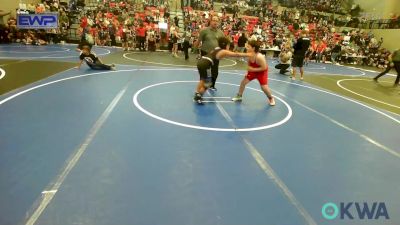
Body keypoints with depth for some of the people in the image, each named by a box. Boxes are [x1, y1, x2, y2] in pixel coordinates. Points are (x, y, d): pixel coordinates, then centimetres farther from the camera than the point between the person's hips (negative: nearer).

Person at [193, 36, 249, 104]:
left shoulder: (216, 49, 24)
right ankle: (198, 97, 10)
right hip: (205, 64, -9)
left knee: (203, 80, 27)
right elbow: (236, 54, 2)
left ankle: (197, 94, 36)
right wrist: (248, 54, 7)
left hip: (201, 61, 9)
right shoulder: (223, 52, 2)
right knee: (208, 83, 4)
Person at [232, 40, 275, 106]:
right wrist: (248, 70, -6)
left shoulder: (259, 57, -37)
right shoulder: (249, 55, -17)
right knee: (243, 82, 1)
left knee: (264, 87, -11)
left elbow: (264, 68, -30)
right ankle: (239, 96, 20)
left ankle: (271, 98, 18)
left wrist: (253, 69, -29)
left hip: (262, 71, -6)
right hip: (253, 71, 6)